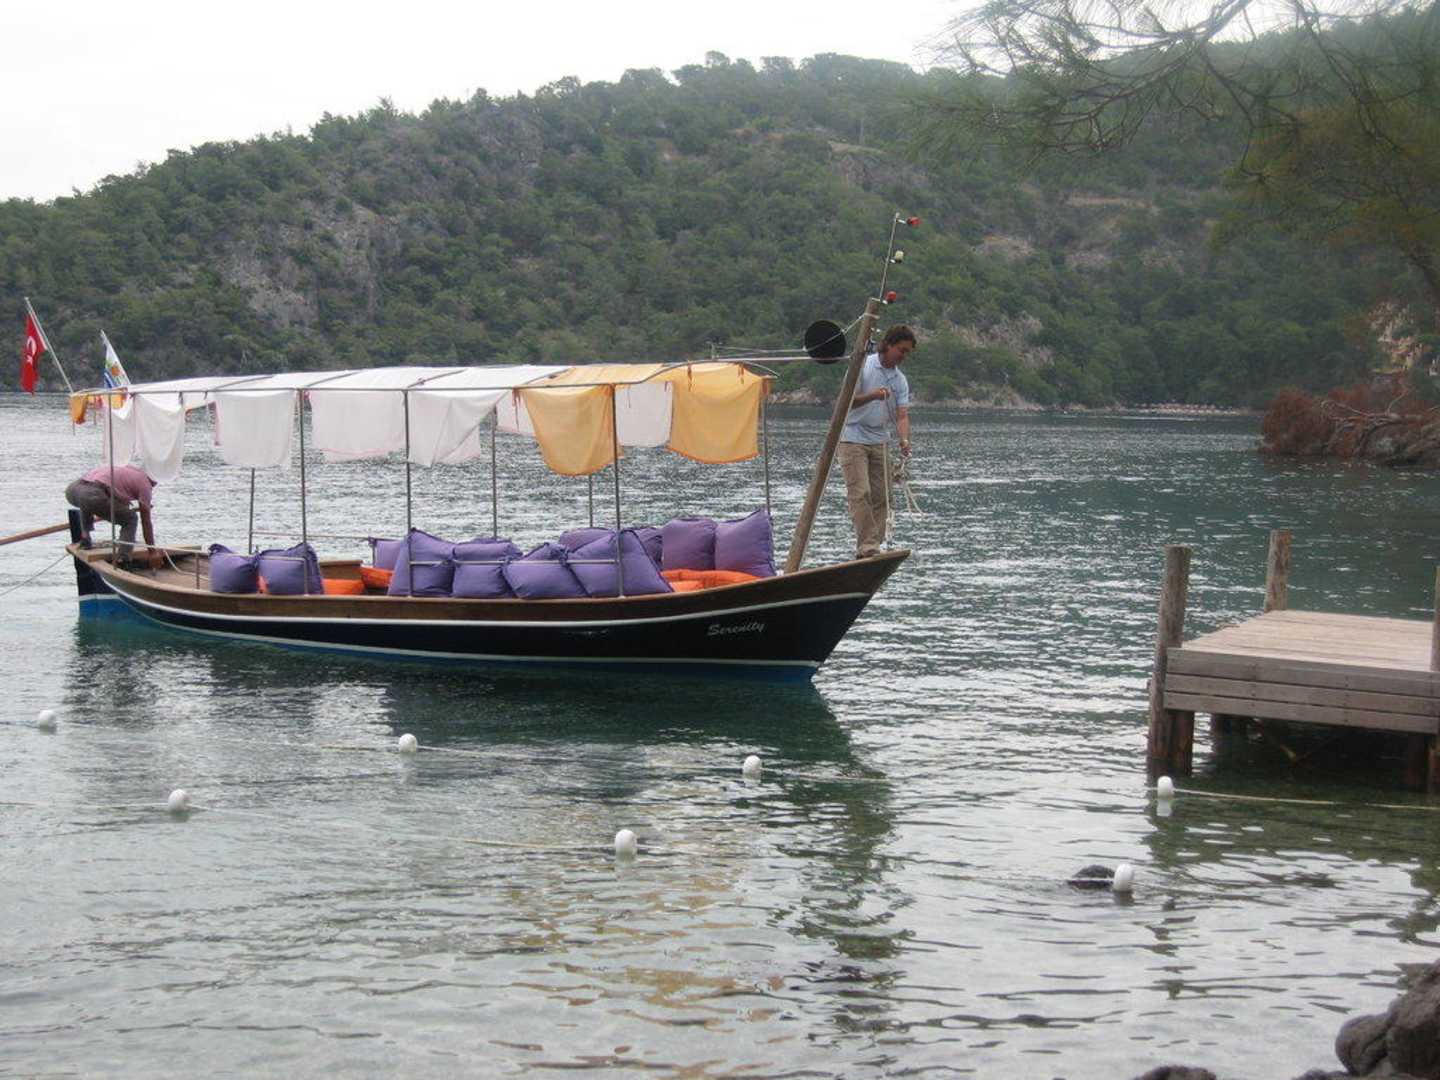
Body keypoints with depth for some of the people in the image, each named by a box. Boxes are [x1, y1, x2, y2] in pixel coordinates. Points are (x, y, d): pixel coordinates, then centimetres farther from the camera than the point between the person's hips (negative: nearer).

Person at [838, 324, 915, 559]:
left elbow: (902, 415, -1)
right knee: (860, 493, -12)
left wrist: (904, 440, -20)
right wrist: (872, 396, -30)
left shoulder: (900, 380, 8)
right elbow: (847, 402, -12)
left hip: (880, 441, 6)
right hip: (853, 439, -6)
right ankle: (867, 547, -16)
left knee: (882, 496, 2)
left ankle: (872, 547, 7)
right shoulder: (863, 366, -7)